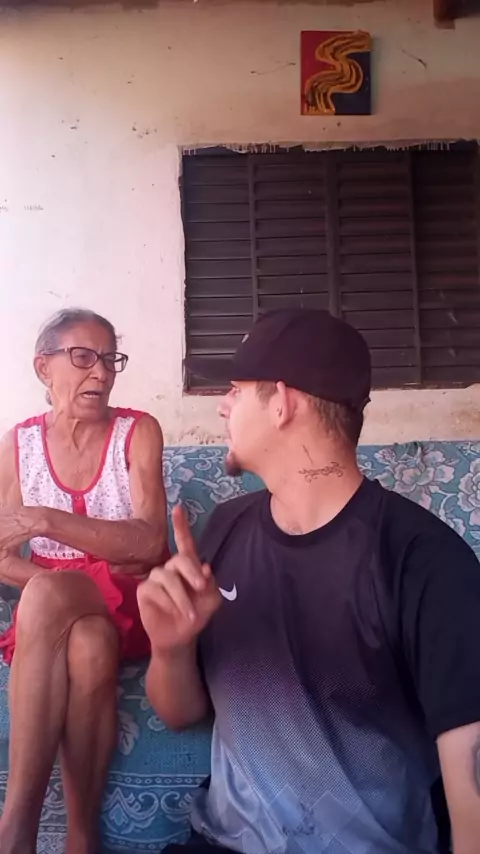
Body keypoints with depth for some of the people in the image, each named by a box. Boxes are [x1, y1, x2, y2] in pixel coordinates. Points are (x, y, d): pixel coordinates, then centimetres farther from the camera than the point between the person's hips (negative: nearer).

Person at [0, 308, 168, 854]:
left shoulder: (138, 432, -7)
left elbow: (149, 541, -19)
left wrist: (44, 520, -28)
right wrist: (47, 585, -16)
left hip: (130, 605, -1)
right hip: (55, 613, 2)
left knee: (48, 598, -34)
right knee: (88, 646, -35)